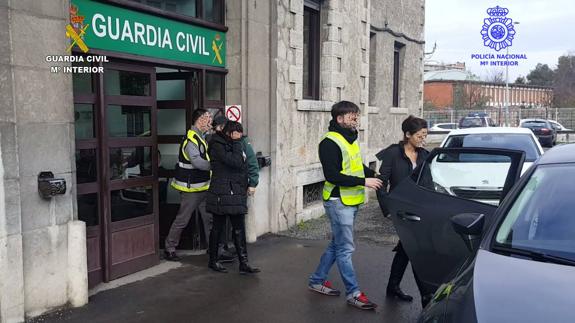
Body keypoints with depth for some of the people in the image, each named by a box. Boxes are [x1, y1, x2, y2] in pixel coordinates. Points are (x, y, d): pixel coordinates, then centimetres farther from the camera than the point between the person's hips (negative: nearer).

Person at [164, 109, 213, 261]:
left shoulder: (201, 137, 14)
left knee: (209, 218, 11)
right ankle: (169, 249, 15)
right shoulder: (191, 139, -19)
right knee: (182, 220, 2)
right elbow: (197, 162, -30)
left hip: (203, 186, 9)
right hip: (191, 187, -9)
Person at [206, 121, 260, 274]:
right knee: (218, 227, 6)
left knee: (239, 229, 6)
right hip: (222, 194, -8)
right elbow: (236, 162, -22)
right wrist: (236, 142, -14)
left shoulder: (231, 145, 16)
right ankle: (213, 261, 21)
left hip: (237, 194, 8)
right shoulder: (217, 146, -11)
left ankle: (243, 263, 9)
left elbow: (242, 165, 18)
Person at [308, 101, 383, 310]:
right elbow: (332, 175, -23)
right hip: (338, 201, -9)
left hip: (351, 201, 9)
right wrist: (363, 181, -23)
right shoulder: (330, 142, -16)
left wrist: (372, 174, 8)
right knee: (345, 248, -2)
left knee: (336, 244, 17)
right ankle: (353, 293, 8)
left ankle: (317, 281, 30)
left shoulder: (350, 139, 13)